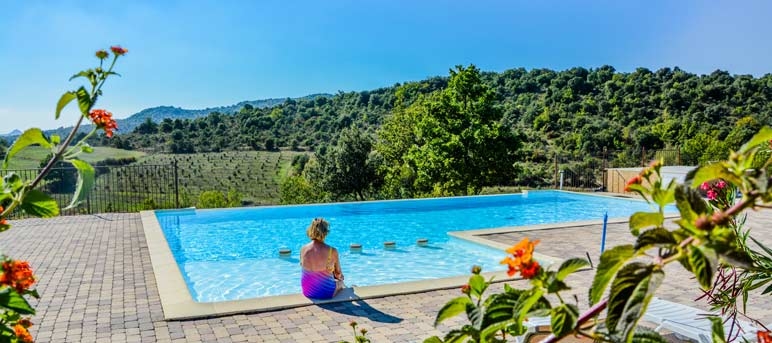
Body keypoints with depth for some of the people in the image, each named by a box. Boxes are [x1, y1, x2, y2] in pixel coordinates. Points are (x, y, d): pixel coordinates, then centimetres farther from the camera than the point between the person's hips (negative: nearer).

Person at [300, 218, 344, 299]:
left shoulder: (303, 249, -10)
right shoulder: (332, 251, -21)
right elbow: (338, 274, -7)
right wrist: (340, 277, 19)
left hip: (307, 292, 4)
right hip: (326, 293, -4)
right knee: (340, 281, 32)